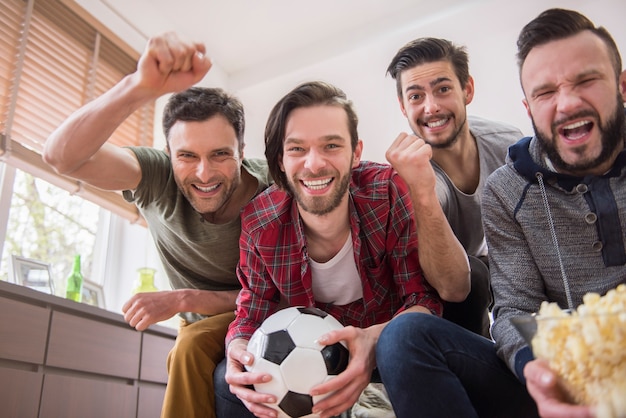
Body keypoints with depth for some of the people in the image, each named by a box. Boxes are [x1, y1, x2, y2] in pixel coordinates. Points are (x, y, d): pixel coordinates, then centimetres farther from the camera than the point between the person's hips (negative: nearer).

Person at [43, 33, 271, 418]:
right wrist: (140, 87, -53)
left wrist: (181, 299, -28)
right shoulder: (159, 177, -21)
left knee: (194, 345, -29)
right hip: (201, 325, 2)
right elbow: (63, 156, -37)